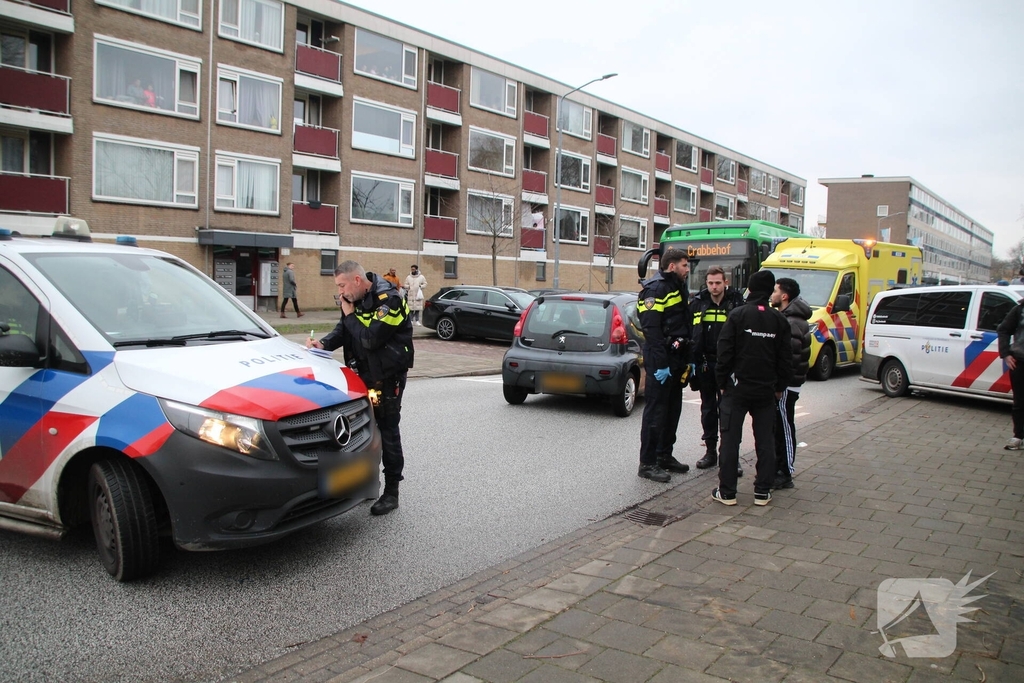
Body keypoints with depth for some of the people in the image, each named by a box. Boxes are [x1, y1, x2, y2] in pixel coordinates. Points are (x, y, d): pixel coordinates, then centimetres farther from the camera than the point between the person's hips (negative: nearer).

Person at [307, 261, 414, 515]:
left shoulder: (388, 300, -22)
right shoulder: (356, 299, 4)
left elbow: (370, 339, -28)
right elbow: (343, 330, 10)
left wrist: (350, 314, -17)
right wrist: (323, 344, -8)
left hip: (388, 375, -8)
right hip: (363, 373, 8)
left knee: (388, 433, -3)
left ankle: (391, 492, 6)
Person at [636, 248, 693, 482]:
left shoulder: (678, 287, 18)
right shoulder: (656, 288, -12)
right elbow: (651, 329, -20)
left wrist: (688, 358, 14)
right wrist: (660, 364, -24)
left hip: (676, 358, 10)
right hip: (661, 360, -10)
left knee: (673, 408, 14)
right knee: (656, 410, -6)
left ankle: (664, 456, 25)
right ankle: (647, 463, 0)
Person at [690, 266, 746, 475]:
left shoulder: (736, 304, -3)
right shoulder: (697, 304, 5)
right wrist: (692, 360, -3)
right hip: (705, 364, 3)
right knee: (708, 409, 11)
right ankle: (711, 451, 21)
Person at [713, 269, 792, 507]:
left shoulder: (737, 315, -8)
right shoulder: (779, 320, 3)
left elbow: (725, 353, -10)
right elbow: (785, 358, 5)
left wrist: (722, 382, 0)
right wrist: (780, 386, 15)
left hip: (737, 388, -3)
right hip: (766, 390, 3)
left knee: (730, 440, 2)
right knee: (765, 441, 10)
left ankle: (727, 492, 5)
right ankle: (762, 492, 14)